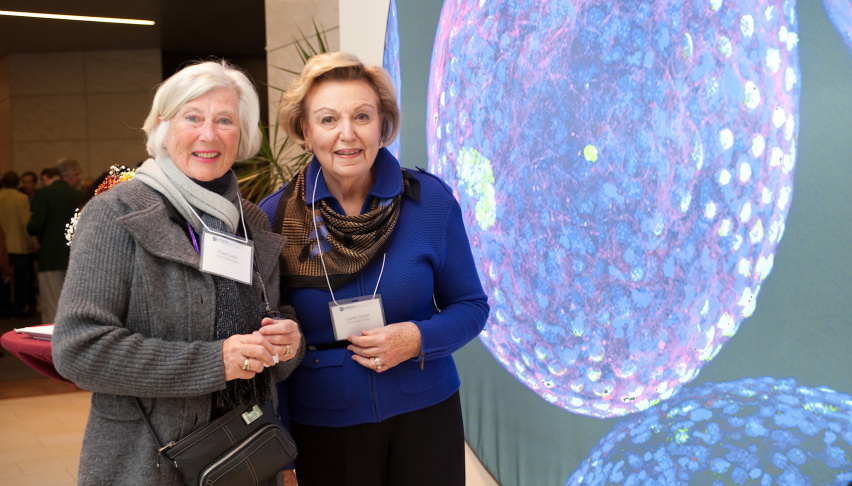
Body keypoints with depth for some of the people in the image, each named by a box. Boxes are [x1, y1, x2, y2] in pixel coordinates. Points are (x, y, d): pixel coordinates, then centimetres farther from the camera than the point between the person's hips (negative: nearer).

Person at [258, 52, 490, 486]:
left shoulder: (431, 201, -7)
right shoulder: (275, 217, -7)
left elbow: (471, 307, 2)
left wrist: (418, 338, -18)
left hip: (424, 416, 1)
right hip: (322, 429, 0)